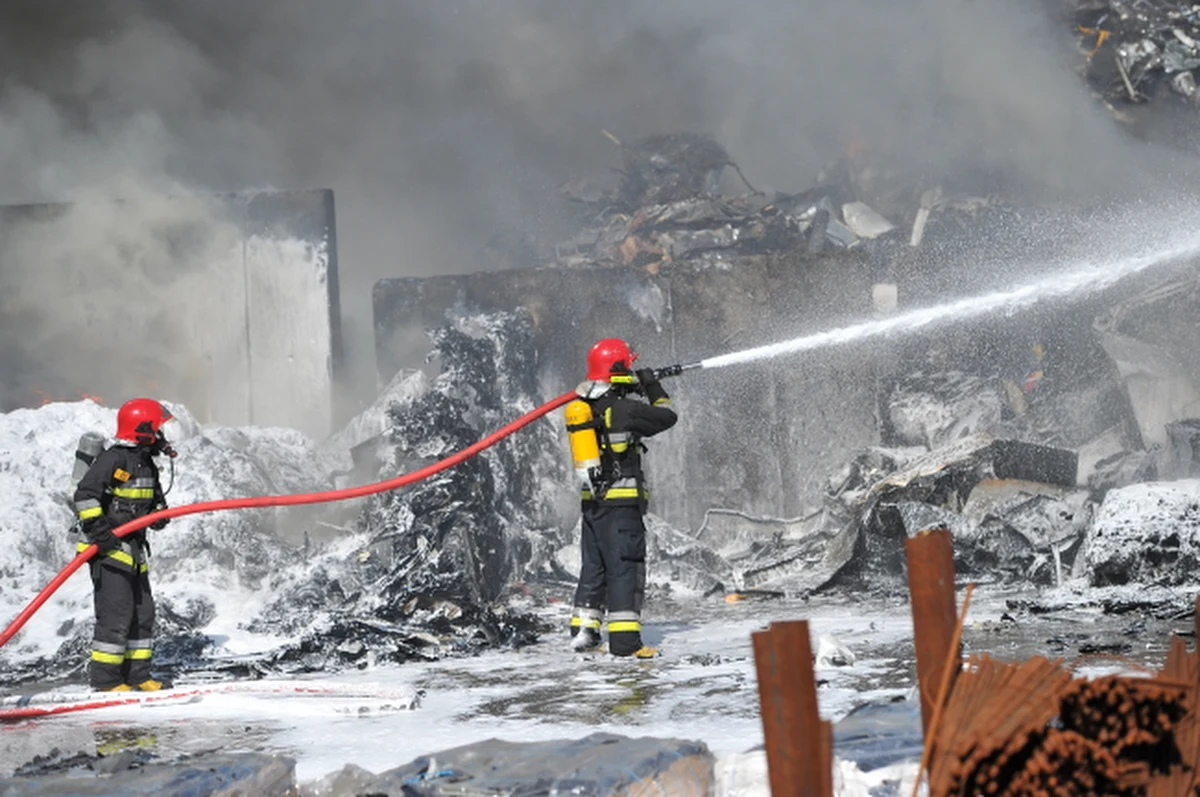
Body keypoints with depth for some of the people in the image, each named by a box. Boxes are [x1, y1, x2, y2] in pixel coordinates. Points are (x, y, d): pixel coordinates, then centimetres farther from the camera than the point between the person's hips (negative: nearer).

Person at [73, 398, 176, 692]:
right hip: (109, 548, -10)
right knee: (115, 613, -12)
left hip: (135, 550, 10)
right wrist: (96, 528, -27)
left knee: (143, 612, 12)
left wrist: (159, 514, 4)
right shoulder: (113, 459, -14)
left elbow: (156, 500, 26)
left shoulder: (146, 464, 15)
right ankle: (105, 679, -6)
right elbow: (85, 494, -21)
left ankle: (137, 675, 20)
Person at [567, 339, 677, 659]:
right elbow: (666, 417, -4)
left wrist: (637, 389, 26)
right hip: (621, 500, -8)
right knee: (626, 566, -6)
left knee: (594, 566, 17)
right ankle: (624, 638, -9)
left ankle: (583, 631, 19)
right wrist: (653, 388, 11)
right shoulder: (624, 409, -15)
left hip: (591, 500, 8)